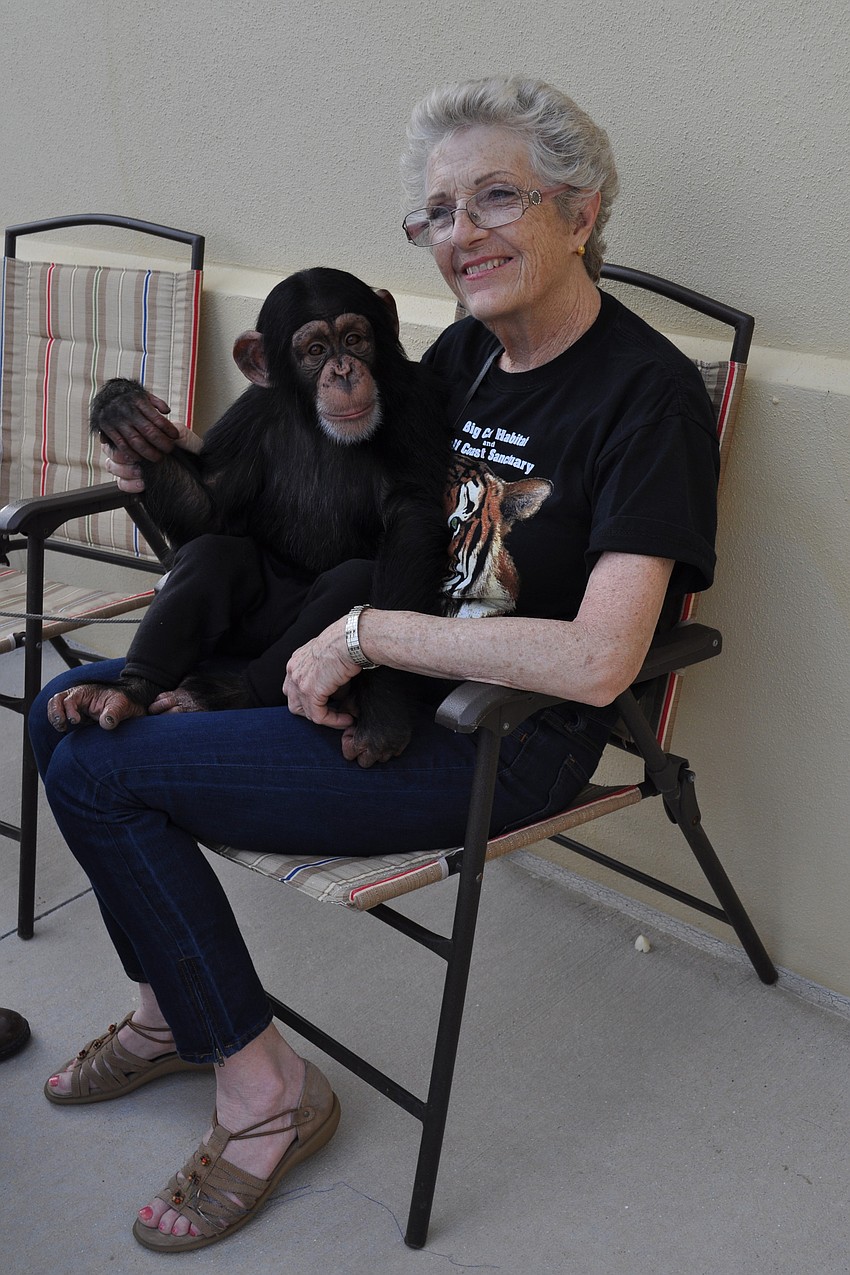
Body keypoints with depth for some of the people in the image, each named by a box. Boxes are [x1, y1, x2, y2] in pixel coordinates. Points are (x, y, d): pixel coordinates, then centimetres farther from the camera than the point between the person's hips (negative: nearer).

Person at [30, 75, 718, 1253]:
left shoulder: (646, 391, -17)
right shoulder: (462, 353, 8)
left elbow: (596, 661, -27)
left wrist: (366, 633, -21)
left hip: (501, 743, -8)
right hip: (370, 675, 8)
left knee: (99, 771, -13)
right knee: (70, 706, 5)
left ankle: (265, 1091, 3)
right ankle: (173, 1010, 20)